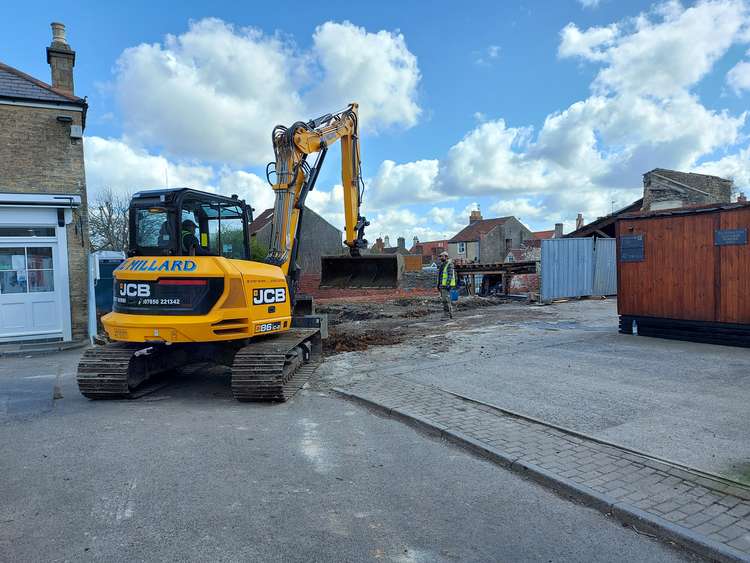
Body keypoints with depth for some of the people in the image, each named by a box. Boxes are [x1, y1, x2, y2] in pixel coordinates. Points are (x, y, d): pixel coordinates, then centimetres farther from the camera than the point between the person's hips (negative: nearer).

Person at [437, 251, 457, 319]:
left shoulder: (449, 264, -11)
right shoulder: (442, 265, 18)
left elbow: (450, 275, -18)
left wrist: (448, 285, -25)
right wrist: (438, 284, 18)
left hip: (447, 285, -9)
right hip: (442, 285, 10)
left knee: (446, 300, -12)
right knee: (447, 301, 10)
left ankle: (446, 315, -11)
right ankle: (450, 314, 14)